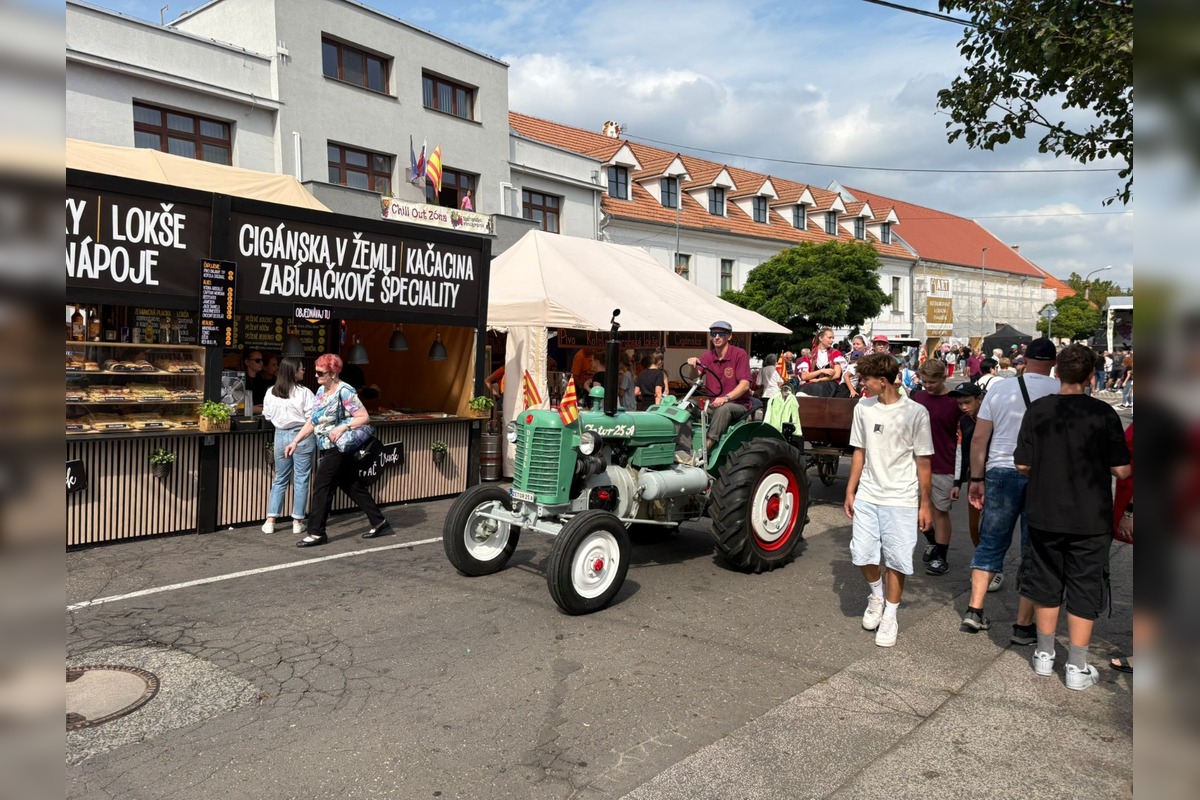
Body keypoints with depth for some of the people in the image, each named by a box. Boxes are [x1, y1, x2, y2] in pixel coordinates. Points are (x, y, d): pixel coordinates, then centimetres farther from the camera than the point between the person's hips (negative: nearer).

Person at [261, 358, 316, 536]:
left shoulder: (271, 392, 1)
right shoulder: (304, 392, -13)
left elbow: (267, 416, 11)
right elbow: (312, 417, -14)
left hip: (281, 435, 4)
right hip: (302, 436, -4)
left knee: (280, 479, 14)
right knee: (301, 480, 5)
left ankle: (270, 521, 13)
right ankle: (297, 521, 9)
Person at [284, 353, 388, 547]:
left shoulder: (344, 391, -16)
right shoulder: (321, 390, 9)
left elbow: (364, 417, -19)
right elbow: (312, 421, 13)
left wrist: (343, 427, -30)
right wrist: (296, 441, 7)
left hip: (339, 448, -9)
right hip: (327, 449, 9)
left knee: (321, 487, -5)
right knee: (353, 487, 12)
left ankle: (317, 533, 5)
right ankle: (379, 522, 21)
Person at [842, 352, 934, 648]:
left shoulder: (915, 413, -10)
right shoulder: (863, 408, 2)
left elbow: (923, 461, -5)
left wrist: (924, 504, -3)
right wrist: (850, 491, 9)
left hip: (901, 499, -3)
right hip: (867, 496, 4)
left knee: (896, 559, 2)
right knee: (862, 554, 0)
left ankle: (890, 617, 21)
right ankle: (877, 595, 31)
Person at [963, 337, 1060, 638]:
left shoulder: (999, 389, 2)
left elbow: (979, 439, 2)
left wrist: (977, 479, 9)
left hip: (1001, 473, 2)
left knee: (990, 544, 13)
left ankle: (974, 611, 14)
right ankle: (1024, 626, 12)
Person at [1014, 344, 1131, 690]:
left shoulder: (1037, 410, -7)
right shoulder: (1103, 413, -12)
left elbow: (1022, 465, -4)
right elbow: (1122, 470, -10)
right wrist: (1096, 464, 11)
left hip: (1045, 515, 2)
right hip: (1090, 519, -2)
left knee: (1046, 585, 17)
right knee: (1084, 590, 9)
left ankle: (1045, 655, 28)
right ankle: (1077, 668, 16)